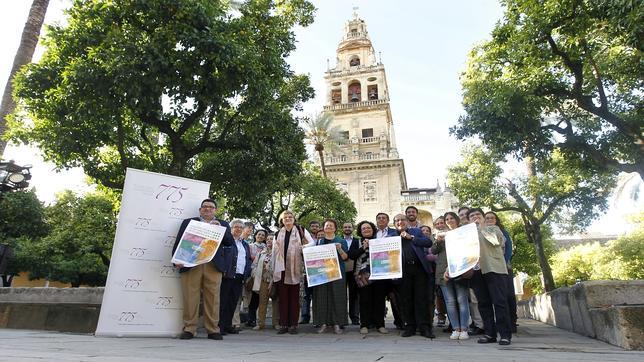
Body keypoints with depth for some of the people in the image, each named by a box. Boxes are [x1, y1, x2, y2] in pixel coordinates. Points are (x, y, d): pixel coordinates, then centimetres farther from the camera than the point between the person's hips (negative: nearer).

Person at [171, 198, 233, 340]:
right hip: (191, 264, 0)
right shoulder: (188, 222, 16)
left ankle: (213, 330, 5)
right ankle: (189, 329, 8)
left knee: (213, 297, -1)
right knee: (190, 297, -2)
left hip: (214, 265, 0)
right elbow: (178, 242, 8)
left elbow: (230, 242, 6)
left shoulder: (223, 224, 17)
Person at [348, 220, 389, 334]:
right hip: (363, 275, -1)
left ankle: (380, 324, 10)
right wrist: (363, 248, -8)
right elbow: (351, 255, -1)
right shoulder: (356, 242, 14)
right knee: (365, 300, -2)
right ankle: (364, 325, 6)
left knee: (379, 299, 2)